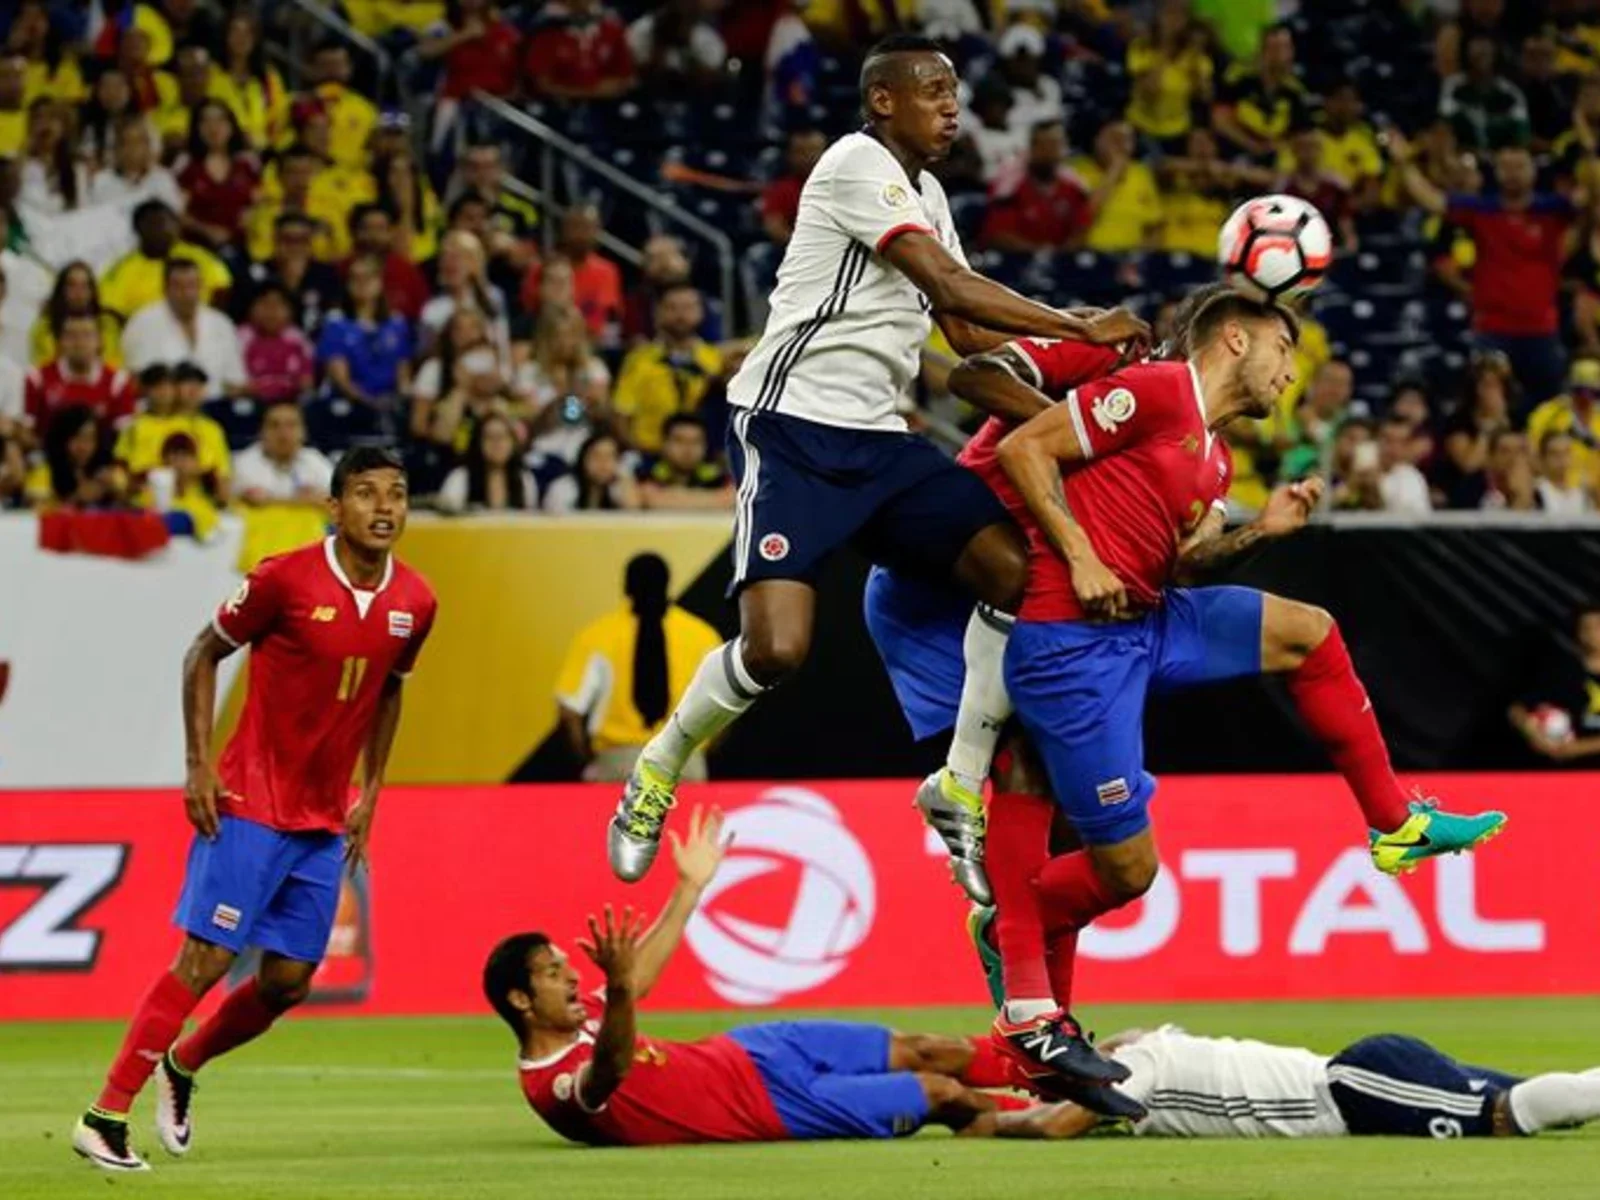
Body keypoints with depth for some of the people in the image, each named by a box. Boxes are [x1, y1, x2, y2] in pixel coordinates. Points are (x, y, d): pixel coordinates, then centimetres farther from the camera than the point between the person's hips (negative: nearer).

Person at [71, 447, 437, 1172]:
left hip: (325, 820, 6)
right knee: (205, 960, -12)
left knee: (287, 983, 6)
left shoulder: (414, 603, 2)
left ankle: (182, 1066, 32)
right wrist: (199, 764, -10)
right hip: (250, 806, -6)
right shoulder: (286, 579, -14)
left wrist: (370, 794, 14)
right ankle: (105, 1116, -6)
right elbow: (204, 655, -3)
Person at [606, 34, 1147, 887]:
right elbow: (951, 287, -18)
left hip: (876, 439, 9)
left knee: (1017, 568, -8)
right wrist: (1080, 329, -16)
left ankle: (963, 785, 3)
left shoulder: (927, 195, 18)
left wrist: (1060, 362, 7)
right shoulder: (860, 164, -10)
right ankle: (657, 772, 8)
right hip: (791, 427, -9)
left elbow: (965, 330, 21)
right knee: (777, 647, -20)